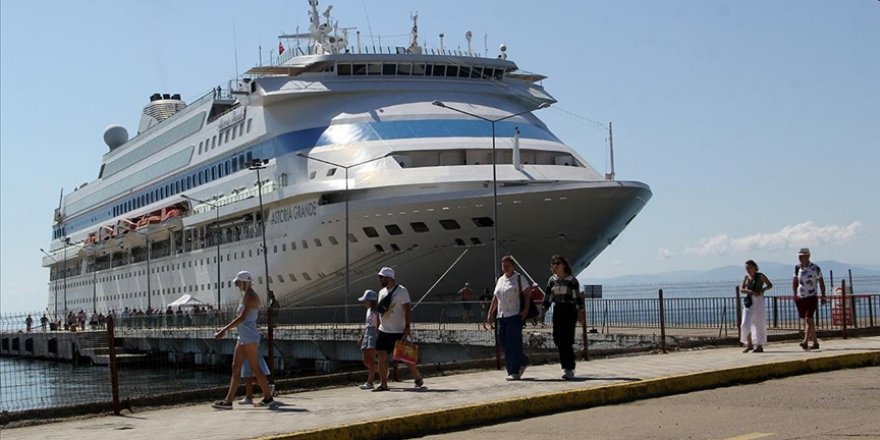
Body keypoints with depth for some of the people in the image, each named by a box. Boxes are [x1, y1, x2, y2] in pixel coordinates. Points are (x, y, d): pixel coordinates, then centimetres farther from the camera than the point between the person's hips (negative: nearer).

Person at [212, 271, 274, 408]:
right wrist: (225, 329, 19)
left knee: (255, 368, -3)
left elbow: (242, 318, -22)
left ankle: (268, 397, 7)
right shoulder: (246, 296, 16)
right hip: (243, 338, 10)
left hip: (249, 338, -10)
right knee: (235, 368, 5)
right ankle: (228, 401, 3)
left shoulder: (251, 297, -14)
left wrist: (224, 330, -24)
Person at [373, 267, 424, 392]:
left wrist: (407, 327, -21)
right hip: (384, 330, 7)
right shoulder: (382, 292, 12)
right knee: (382, 357, 0)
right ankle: (383, 384, 4)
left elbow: (407, 310, -14)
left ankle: (418, 378, 18)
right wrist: (378, 326, 16)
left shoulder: (401, 291, -10)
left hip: (398, 332, -7)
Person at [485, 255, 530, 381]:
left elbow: (527, 295, -4)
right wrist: (490, 313, 15)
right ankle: (523, 361, 23)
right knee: (503, 342, 4)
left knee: (513, 343, -9)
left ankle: (514, 372, -6)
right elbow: (495, 298, 20)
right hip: (502, 316, 7)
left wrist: (526, 309, -17)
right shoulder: (500, 280, 18)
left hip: (515, 315, -7)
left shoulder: (519, 278, 0)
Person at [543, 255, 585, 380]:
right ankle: (566, 366, 18)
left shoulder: (571, 280, -5)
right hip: (557, 311, 5)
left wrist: (580, 312, -11)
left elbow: (577, 297, -7)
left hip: (569, 310, -5)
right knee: (557, 339, 3)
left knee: (566, 340, -8)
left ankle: (569, 370, -2)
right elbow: (547, 297, 12)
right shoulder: (552, 280, 10)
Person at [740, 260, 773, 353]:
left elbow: (770, 285, 2)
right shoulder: (746, 278, 10)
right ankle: (749, 344, 8)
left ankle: (760, 346, 6)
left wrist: (762, 290, -17)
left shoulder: (760, 276, 1)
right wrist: (751, 291, -17)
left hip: (759, 301, -3)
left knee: (759, 323, 0)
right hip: (749, 301, 3)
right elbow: (741, 289, 1)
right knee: (745, 324, -4)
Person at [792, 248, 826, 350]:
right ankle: (815, 342, 20)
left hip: (811, 297, -5)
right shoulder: (797, 268, 6)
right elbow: (794, 282, 14)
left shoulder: (815, 269, -7)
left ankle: (806, 342, -25)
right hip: (800, 298, 5)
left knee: (808, 320, -16)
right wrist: (794, 294, 2)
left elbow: (821, 283, 1)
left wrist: (823, 297, 2)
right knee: (807, 321, 11)